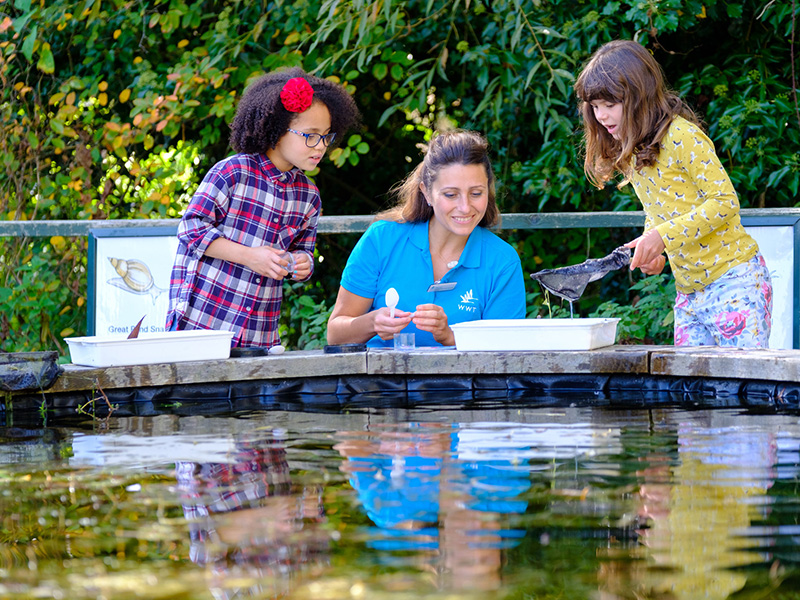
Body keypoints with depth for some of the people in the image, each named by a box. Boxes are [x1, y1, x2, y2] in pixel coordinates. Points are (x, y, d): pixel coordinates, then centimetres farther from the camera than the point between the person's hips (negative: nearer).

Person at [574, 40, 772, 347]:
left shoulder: (681, 136, -14)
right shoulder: (626, 153, 10)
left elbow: (725, 201, -16)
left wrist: (663, 236, -22)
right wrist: (650, 247, -2)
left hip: (733, 282, -8)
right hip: (688, 291, 8)